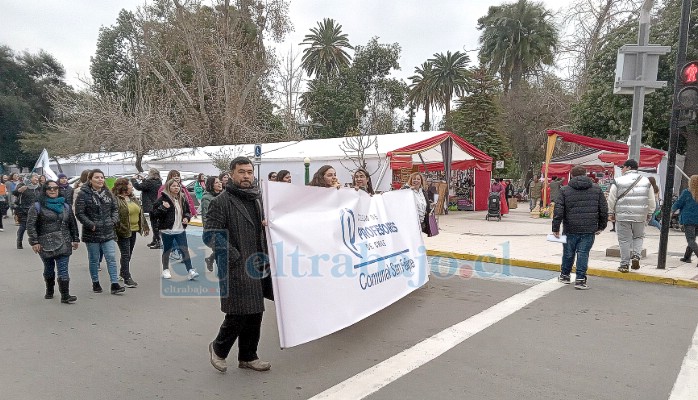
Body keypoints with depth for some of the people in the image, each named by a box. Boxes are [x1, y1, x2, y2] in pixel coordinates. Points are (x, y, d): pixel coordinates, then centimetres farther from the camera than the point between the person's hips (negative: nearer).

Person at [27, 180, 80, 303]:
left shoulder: (65, 206, 11)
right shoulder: (37, 206, 1)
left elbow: (73, 224, 15)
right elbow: (30, 225, -3)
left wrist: (75, 239, 12)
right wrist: (34, 242, -10)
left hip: (64, 244, 1)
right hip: (46, 244, -1)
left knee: (63, 270, -5)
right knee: (49, 269, 13)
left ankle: (65, 295, -5)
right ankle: (49, 291, 33)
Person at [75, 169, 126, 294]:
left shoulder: (108, 193, 8)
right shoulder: (83, 194, -8)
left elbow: (115, 208, 15)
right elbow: (79, 213, -11)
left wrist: (113, 221, 1)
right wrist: (91, 225, -16)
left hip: (108, 232, 4)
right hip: (92, 233, -4)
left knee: (111, 258, 0)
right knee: (94, 259, 9)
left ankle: (115, 284, 2)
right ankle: (95, 283, 24)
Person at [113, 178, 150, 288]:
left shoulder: (133, 199, 13)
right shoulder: (116, 200, -13)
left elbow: (140, 212, 20)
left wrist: (145, 227, 20)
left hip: (133, 231, 8)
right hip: (123, 231, -7)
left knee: (129, 254, 17)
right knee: (125, 255, -4)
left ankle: (123, 272, 35)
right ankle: (127, 279, 1)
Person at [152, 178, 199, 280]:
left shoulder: (182, 198, 9)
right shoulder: (163, 199, -6)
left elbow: (188, 211, 21)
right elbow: (155, 213, -7)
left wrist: (187, 217, 1)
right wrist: (163, 208, -23)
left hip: (180, 230, 3)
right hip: (167, 230, -3)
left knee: (185, 249, -4)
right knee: (167, 250, 10)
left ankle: (190, 271, -6)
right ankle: (165, 270, 27)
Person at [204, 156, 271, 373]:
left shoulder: (259, 199, 14)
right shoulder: (221, 202, -8)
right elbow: (210, 235, -15)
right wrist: (235, 258, -17)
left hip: (258, 267, 7)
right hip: (236, 270, -7)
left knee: (255, 314, 12)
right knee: (238, 314, -3)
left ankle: (248, 356, 28)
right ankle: (218, 348, 24)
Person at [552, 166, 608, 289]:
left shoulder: (565, 190, -1)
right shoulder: (597, 189, 7)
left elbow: (558, 211, -7)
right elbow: (604, 209, 8)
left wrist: (555, 228, -4)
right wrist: (601, 226, 16)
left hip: (570, 229, 0)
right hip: (589, 230, 1)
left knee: (568, 253, 14)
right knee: (583, 254, 4)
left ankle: (564, 275, 30)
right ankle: (580, 280, 1)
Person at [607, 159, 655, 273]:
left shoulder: (618, 181, -6)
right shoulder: (646, 181, 5)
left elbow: (611, 200, -3)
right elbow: (651, 201, 8)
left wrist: (611, 213, 8)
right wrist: (649, 214, 18)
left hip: (623, 216, -3)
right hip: (640, 216, 3)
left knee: (624, 240, 4)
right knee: (638, 237, 21)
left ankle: (625, 264, 8)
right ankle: (636, 256, 2)